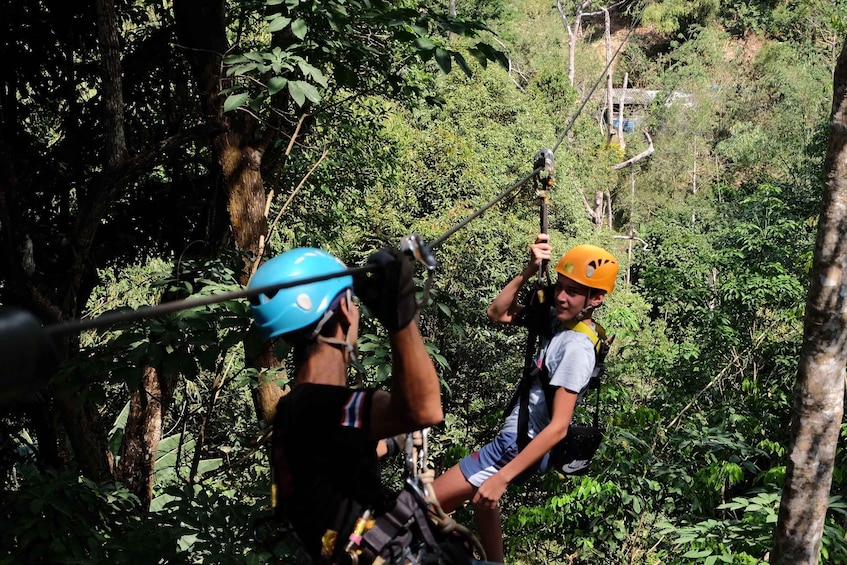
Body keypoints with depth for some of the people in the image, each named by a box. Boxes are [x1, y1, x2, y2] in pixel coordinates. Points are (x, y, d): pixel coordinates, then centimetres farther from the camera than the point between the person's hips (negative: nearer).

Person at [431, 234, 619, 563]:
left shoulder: (576, 348, -26)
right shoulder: (557, 317, -2)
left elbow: (558, 427, -30)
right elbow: (498, 313, 6)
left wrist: (502, 476, -32)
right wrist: (530, 270, -8)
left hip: (518, 447, -10)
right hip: (515, 436, 10)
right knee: (480, 496, 33)